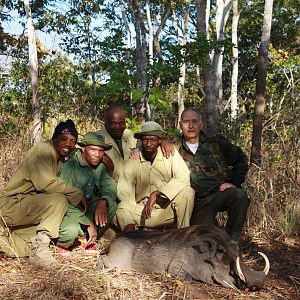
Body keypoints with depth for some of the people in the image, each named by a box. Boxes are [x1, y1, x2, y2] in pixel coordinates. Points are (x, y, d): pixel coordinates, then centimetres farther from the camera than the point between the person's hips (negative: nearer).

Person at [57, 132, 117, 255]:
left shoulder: (99, 166, 1)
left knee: (112, 205, -13)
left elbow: (110, 185, -8)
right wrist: (89, 223, -26)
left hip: (84, 208, 7)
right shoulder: (70, 166, -23)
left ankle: (87, 238, 3)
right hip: (65, 211, -7)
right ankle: (62, 244, 2)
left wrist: (103, 202, -32)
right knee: (72, 230, -36)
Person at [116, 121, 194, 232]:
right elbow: (125, 193, -12)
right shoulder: (131, 161, -5)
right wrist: (129, 223, -28)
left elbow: (183, 178, -18)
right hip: (141, 210, 0)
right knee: (122, 209, -28)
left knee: (187, 191, -27)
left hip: (168, 208, 0)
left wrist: (156, 193, -28)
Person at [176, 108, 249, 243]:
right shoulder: (175, 149, 3)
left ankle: (231, 241, -15)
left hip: (220, 192, 0)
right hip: (198, 202, 0)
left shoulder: (216, 143, 5)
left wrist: (234, 183, 1)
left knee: (240, 196, -31)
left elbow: (241, 159, 12)